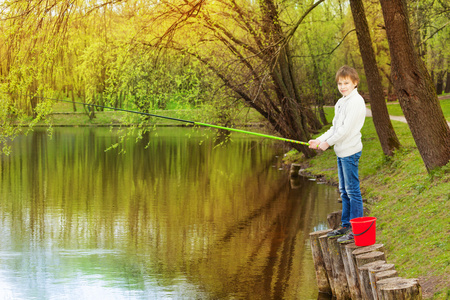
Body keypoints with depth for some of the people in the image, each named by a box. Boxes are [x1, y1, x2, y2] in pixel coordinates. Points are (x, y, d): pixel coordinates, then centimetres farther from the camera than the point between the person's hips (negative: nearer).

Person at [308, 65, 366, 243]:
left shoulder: (356, 101, -14)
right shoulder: (341, 102, 16)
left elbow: (346, 129, -18)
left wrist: (328, 142, -10)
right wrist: (319, 140, 7)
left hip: (350, 151, -10)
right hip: (341, 151, 10)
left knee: (352, 190, -8)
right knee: (344, 191, 15)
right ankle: (346, 226, 25)